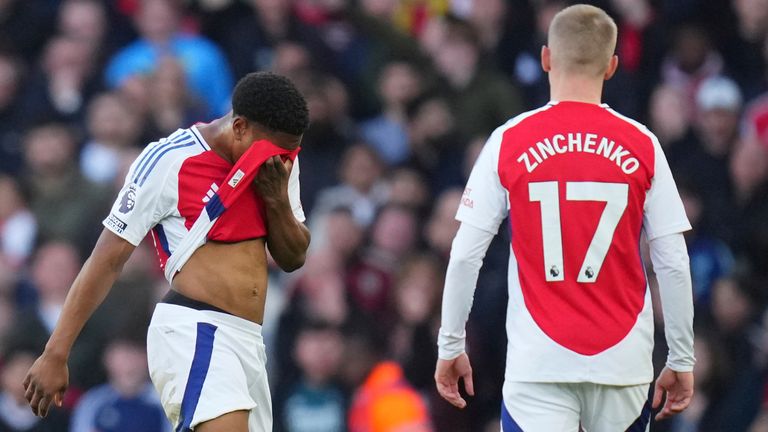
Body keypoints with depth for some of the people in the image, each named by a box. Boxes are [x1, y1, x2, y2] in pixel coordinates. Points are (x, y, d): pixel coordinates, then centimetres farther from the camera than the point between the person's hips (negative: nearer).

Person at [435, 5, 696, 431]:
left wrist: (450, 346, 9)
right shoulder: (643, 146, 1)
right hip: (623, 363, 1)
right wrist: (681, 360, 10)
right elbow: (674, 264, 1)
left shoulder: (508, 141, -1)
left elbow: (465, 256, -1)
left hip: (538, 363, -1)